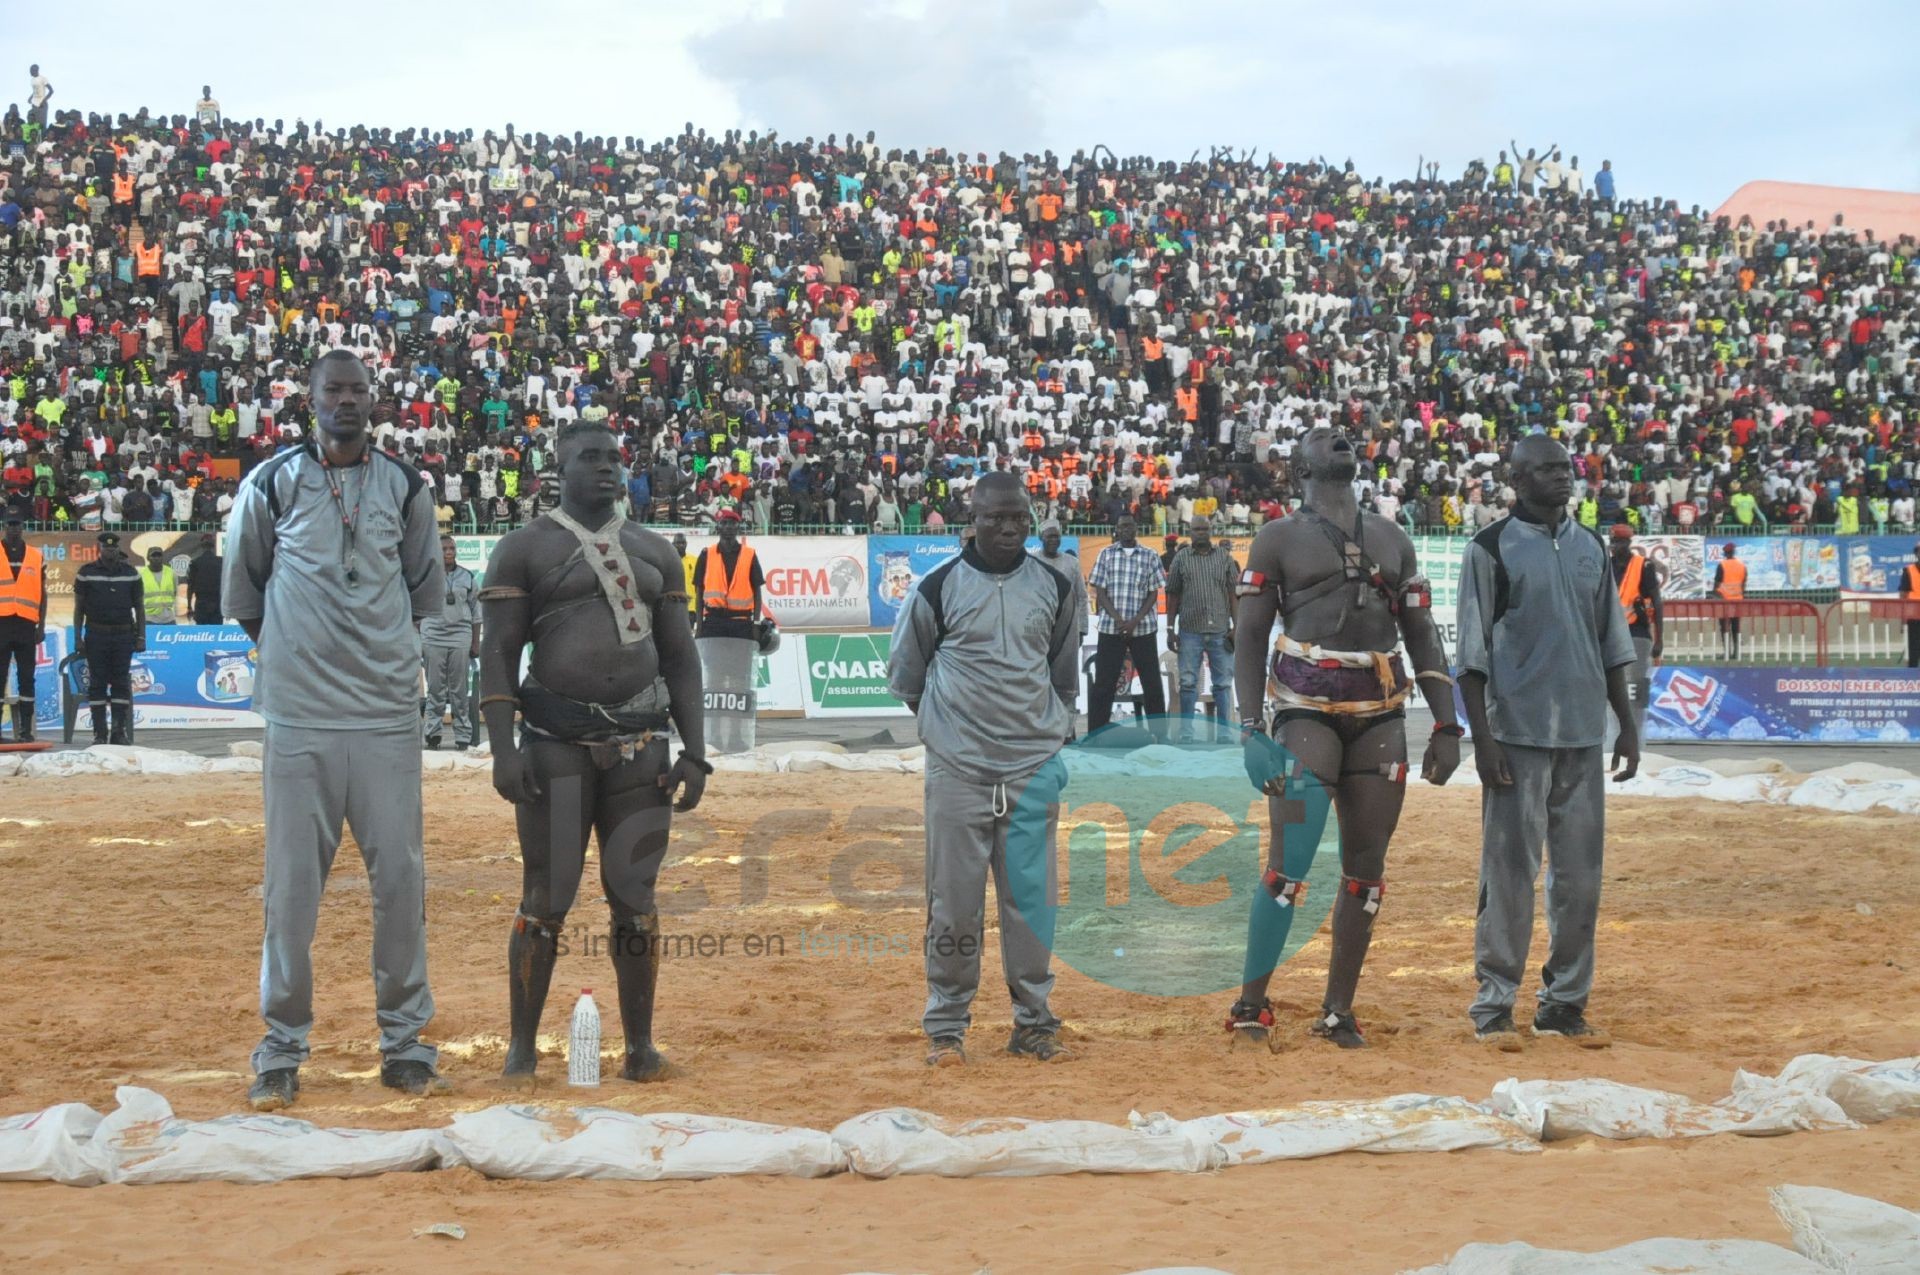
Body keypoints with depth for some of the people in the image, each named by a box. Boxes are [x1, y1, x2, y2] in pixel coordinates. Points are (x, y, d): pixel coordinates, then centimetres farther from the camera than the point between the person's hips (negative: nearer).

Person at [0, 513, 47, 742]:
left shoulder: (36, 557, 10)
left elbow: (42, 594, 12)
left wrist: (41, 626, 5)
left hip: (26, 625, 1)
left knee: (26, 678, 3)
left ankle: (26, 729, 6)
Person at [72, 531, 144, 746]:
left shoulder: (130, 573, 8)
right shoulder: (86, 573, 2)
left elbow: (139, 606, 11)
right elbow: (78, 607, 4)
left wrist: (141, 636, 4)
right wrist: (78, 638, -2)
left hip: (124, 634, 1)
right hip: (96, 635, -1)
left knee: (121, 683, 1)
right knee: (97, 683, -1)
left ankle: (120, 732, 5)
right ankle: (99, 732, 2)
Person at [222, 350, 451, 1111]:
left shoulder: (405, 488, 7)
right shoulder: (272, 484, 1)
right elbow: (240, 587, 12)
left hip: (389, 713, 2)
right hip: (299, 714, -2)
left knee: (401, 878, 2)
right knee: (292, 883, 0)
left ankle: (404, 1043, 13)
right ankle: (281, 1052, 9)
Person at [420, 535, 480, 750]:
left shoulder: (467, 577, 11)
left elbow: (476, 612, 13)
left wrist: (476, 643, 9)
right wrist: (416, 642, 5)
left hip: (460, 638, 1)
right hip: (433, 638, -1)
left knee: (461, 690, 1)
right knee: (435, 689, 1)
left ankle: (463, 736, 4)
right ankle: (432, 734, 6)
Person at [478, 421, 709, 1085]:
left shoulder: (653, 551, 15)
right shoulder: (524, 548, 3)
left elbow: (679, 656, 15)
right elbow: (499, 652, -2)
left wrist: (695, 751, 6)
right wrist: (503, 749, -12)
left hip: (641, 744, 3)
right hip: (556, 746, -3)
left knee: (634, 895, 5)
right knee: (545, 899, -1)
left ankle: (640, 1044, 13)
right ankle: (522, 1047, 8)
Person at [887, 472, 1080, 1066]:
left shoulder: (1053, 587, 7)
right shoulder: (939, 586, -3)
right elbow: (904, 671, 9)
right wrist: (946, 723, 9)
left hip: (1032, 766, 2)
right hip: (957, 768, -2)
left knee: (1031, 896, 4)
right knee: (954, 899, 1)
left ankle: (1033, 1022, 12)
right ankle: (946, 1025, 10)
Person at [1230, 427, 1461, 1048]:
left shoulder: (1392, 540, 17)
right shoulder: (1279, 539, 4)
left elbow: (1423, 637, 15)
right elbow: (1250, 639, 0)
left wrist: (1446, 725, 7)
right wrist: (1253, 728, -11)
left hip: (1381, 719, 4)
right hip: (1308, 715, -4)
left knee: (1366, 870, 4)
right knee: (1289, 865, -12)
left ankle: (1338, 1011, 12)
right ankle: (1250, 1006, -2)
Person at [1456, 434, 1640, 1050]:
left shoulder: (1590, 548, 13)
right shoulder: (1491, 549, -3)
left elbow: (1612, 644, 17)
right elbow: (1472, 653, -5)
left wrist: (1627, 724, 11)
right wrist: (1481, 737, -12)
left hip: (1583, 739, 5)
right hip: (1518, 736, -5)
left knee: (1580, 874, 6)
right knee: (1510, 872, -4)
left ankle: (1564, 1003, 15)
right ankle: (1494, 1005, 3)